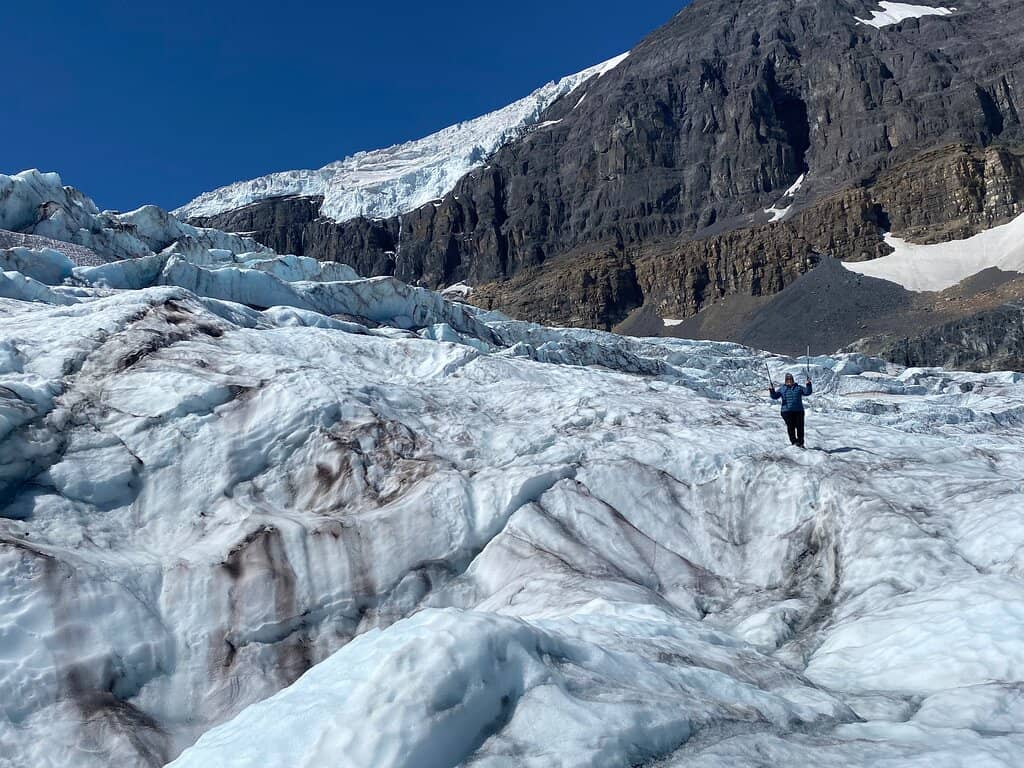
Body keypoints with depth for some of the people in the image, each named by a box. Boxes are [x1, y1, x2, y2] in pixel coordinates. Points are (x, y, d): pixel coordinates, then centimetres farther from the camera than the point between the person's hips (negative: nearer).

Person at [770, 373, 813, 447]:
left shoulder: (798, 388, 15)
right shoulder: (782, 389, 12)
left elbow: (808, 392, 8)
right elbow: (775, 396, 4)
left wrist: (808, 384, -8)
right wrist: (772, 391, -17)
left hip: (798, 411, 1)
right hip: (787, 411, -1)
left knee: (800, 427, -1)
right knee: (791, 426, -8)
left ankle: (800, 443, 7)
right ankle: (794, 442, -3)